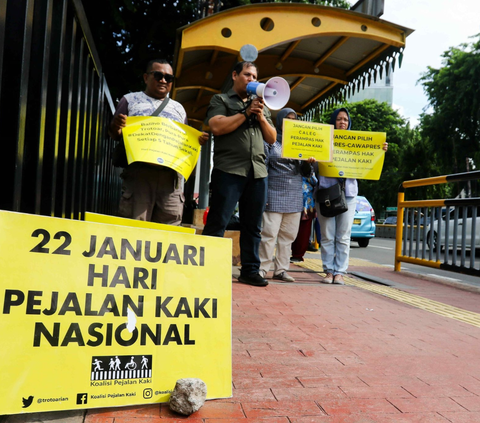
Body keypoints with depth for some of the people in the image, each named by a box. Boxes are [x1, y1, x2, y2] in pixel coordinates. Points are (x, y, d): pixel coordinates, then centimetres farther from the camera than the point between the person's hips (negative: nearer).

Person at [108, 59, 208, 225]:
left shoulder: (178, 108, 23)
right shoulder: (130, 100, 15)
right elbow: (116, 135, 10)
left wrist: (198, 140, 2)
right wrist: (115, 127, -13)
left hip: (171, 176, 3)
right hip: (138, 172, -2)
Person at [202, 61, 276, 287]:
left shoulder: (261, 106, 24)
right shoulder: (220, 100, 10)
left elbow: (272, 138, 17)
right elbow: (217, 127, -9)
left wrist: (261, 118, 1)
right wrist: (246, 113, -7)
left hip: (258, 171, 5)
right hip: (229, 169, -5)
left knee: (252, 226, 7)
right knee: (217, 223, -6)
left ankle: (250, 270, 14)